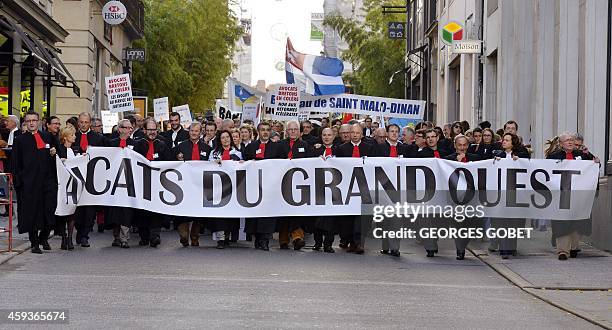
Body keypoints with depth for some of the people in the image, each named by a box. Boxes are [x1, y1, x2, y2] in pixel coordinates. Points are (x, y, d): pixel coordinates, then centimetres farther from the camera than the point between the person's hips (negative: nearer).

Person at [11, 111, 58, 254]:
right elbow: (16, 164, 3)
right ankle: (34, 243, 10)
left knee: (49, 211, 0)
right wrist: (18, 182, -6)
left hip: (48, 180, 2)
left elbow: (56, 156, 22)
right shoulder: (19, 140, 5)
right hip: (29, 182, -2)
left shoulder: (48, 137, 14)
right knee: (32, 213, 1)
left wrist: (54, 152, -1)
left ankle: (43, 237, 21)